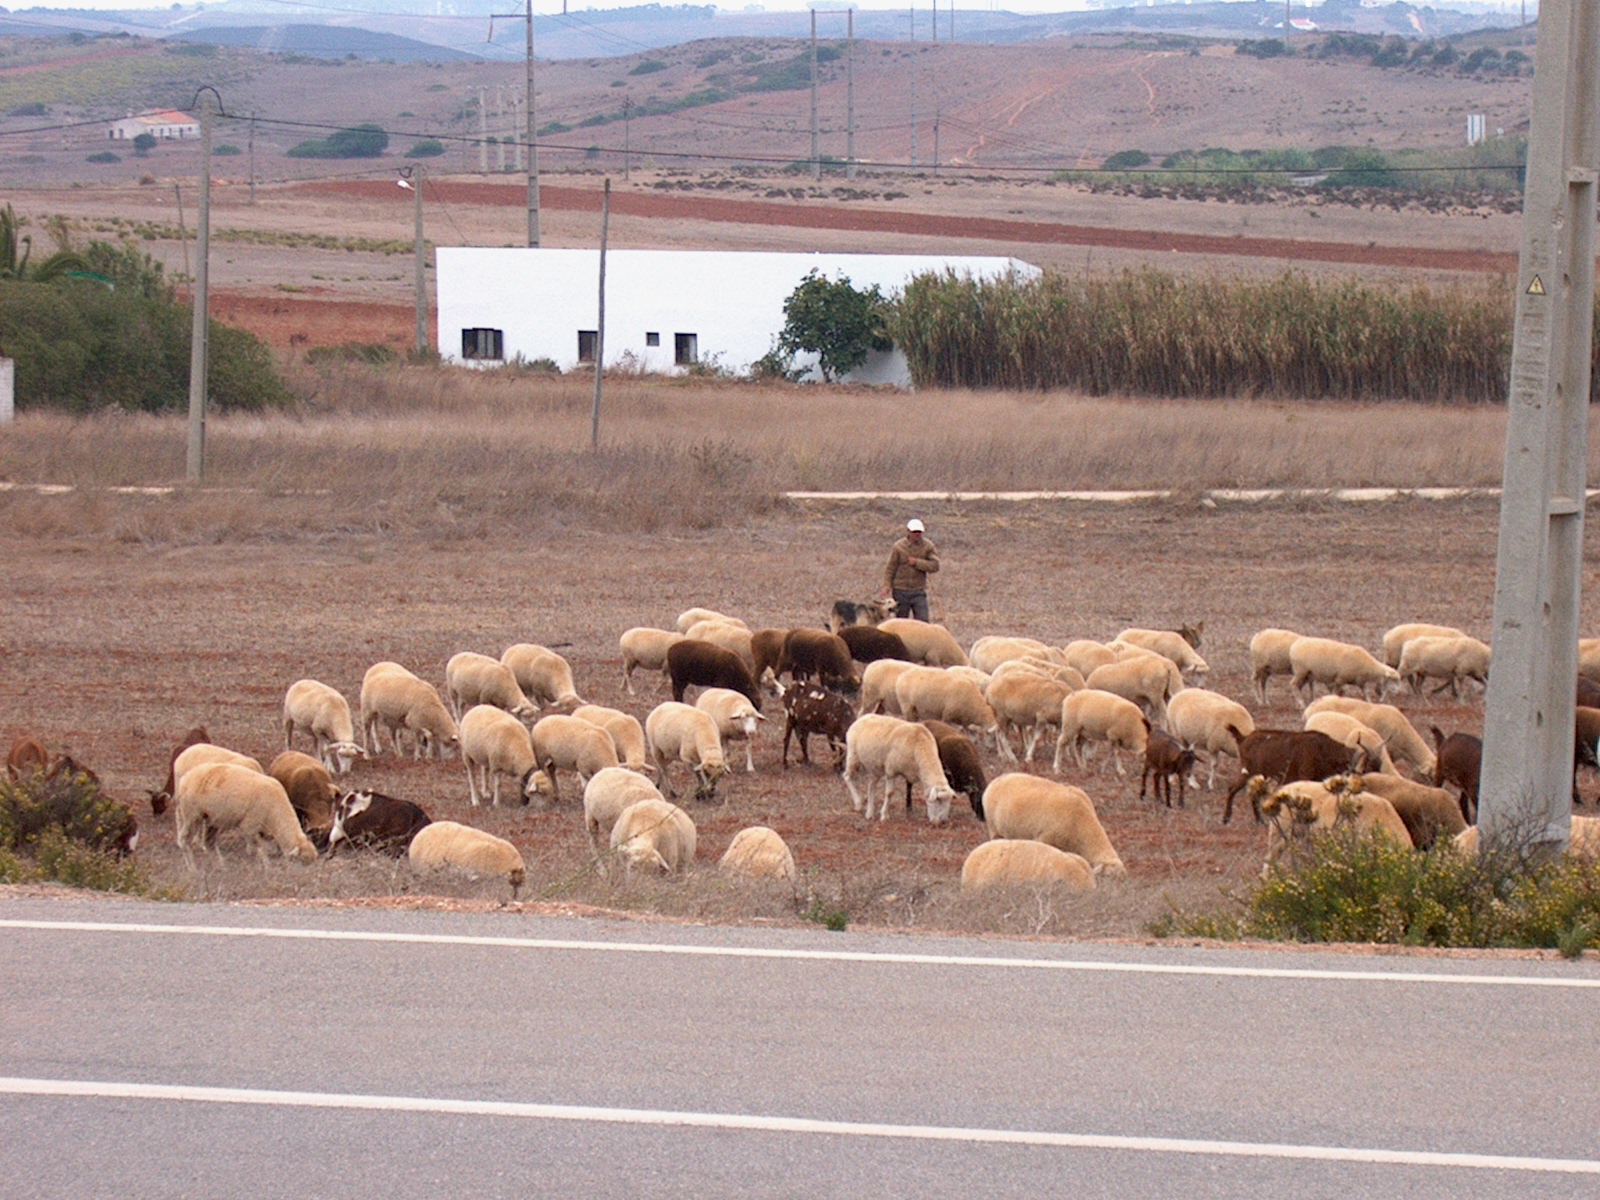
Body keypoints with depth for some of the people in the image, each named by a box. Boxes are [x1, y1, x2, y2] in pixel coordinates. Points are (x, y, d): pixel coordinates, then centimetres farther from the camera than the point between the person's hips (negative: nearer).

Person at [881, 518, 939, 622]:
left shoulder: (928, 546, -1)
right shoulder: (899, 547, -3)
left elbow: (934, 566, -10)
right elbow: (890, 568, -1)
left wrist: (917, 563, -17)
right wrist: (887, 585, -11)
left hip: (918, 592, 0)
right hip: (901, 591, 0)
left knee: (923, 620, -10)